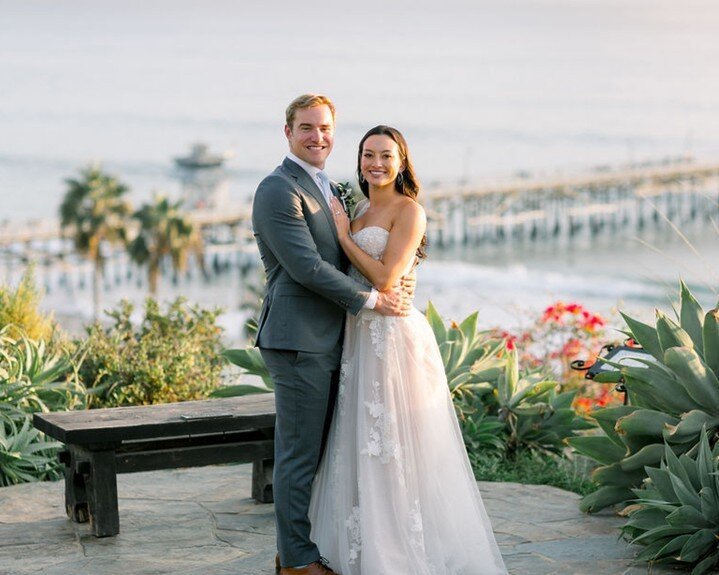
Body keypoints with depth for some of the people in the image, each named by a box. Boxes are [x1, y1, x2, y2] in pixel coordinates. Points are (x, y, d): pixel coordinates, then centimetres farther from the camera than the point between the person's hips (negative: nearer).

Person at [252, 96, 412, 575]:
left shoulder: (329, 190, 18)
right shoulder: (279, 190, -13)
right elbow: (307, 267, -19)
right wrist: (372, 299, -14)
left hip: (327, 342, 9)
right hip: (299, 341, -9)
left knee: (312, 451, 15)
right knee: (300, 453, -3)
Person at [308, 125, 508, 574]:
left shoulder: (409, 211, -8)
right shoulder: (360, 211, 15)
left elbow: (385, 277, -16)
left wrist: (343, 234, -10)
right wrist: (343, 230, 5)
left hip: (393, 335, -8)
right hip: (360, 336, 8)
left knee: (393, 444, -4)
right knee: (362, 444, 11)